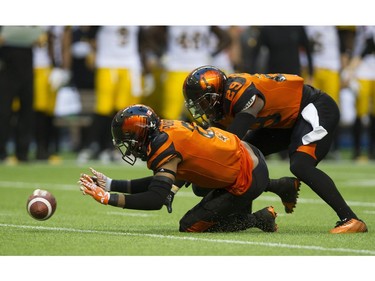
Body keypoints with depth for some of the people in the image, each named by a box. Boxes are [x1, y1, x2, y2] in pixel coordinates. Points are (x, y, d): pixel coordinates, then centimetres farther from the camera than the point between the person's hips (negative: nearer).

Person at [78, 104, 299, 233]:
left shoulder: (165, 148, -21)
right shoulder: (165, 129, 5)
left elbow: (155, 200, -26)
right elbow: (157, 182, 12)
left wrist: (108, 198, -24)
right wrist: (110, 184, 8)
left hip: (247, 181, -8)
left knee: (191, 226, 1)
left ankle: (260, 219, 1)